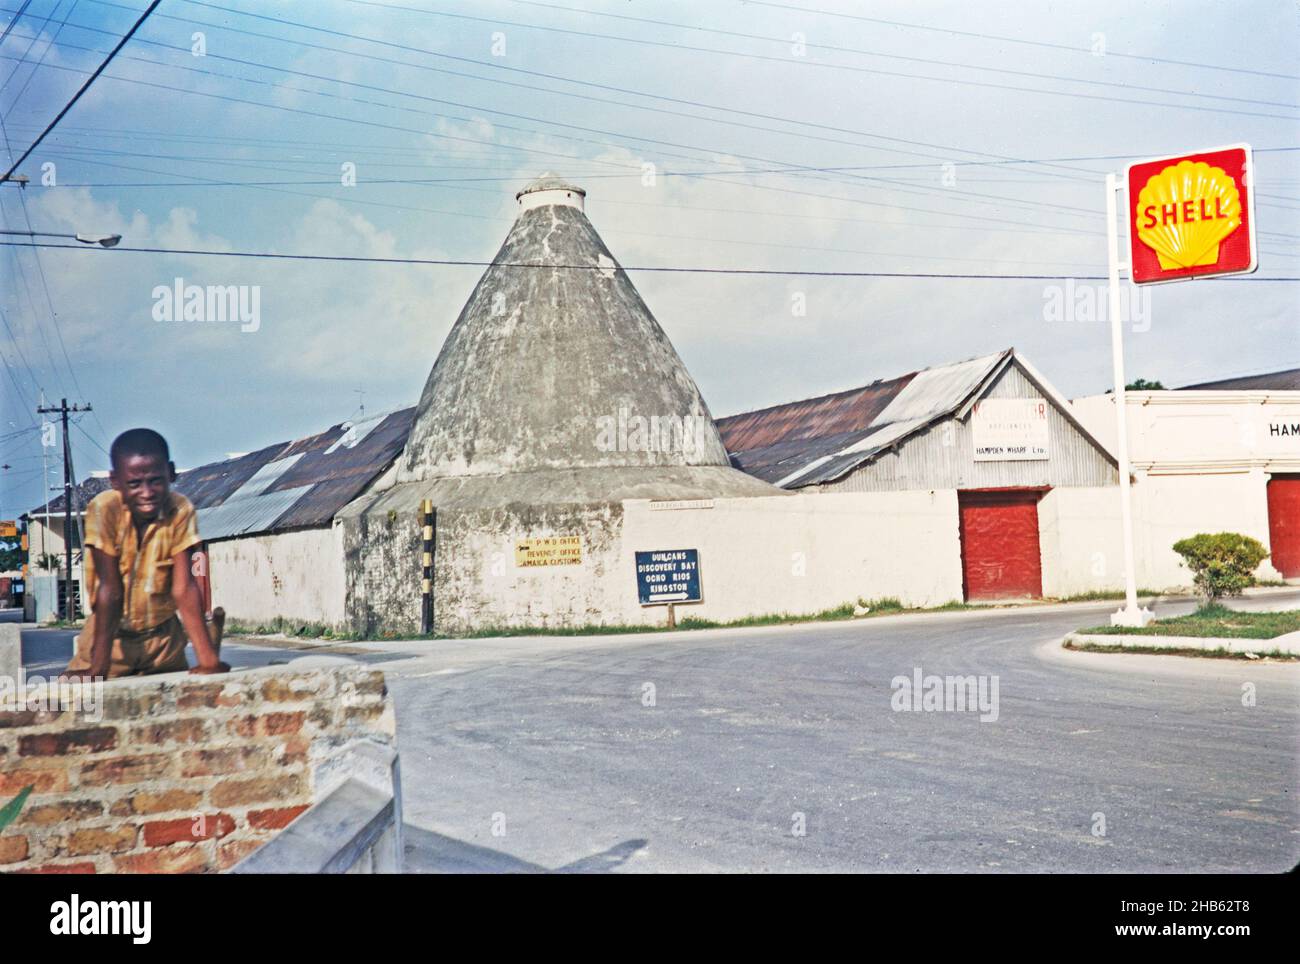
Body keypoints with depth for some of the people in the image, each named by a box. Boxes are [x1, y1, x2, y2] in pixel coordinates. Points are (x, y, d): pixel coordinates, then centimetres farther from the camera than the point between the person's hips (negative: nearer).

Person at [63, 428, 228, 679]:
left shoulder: (181, 511, -16)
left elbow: (184, 587, -20)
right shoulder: (104, 509, -21)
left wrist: (209, 660, -30)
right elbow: (110, 588, -23)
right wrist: (98, 668, -28)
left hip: (163, 634, 1)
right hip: (110, 632, -1)